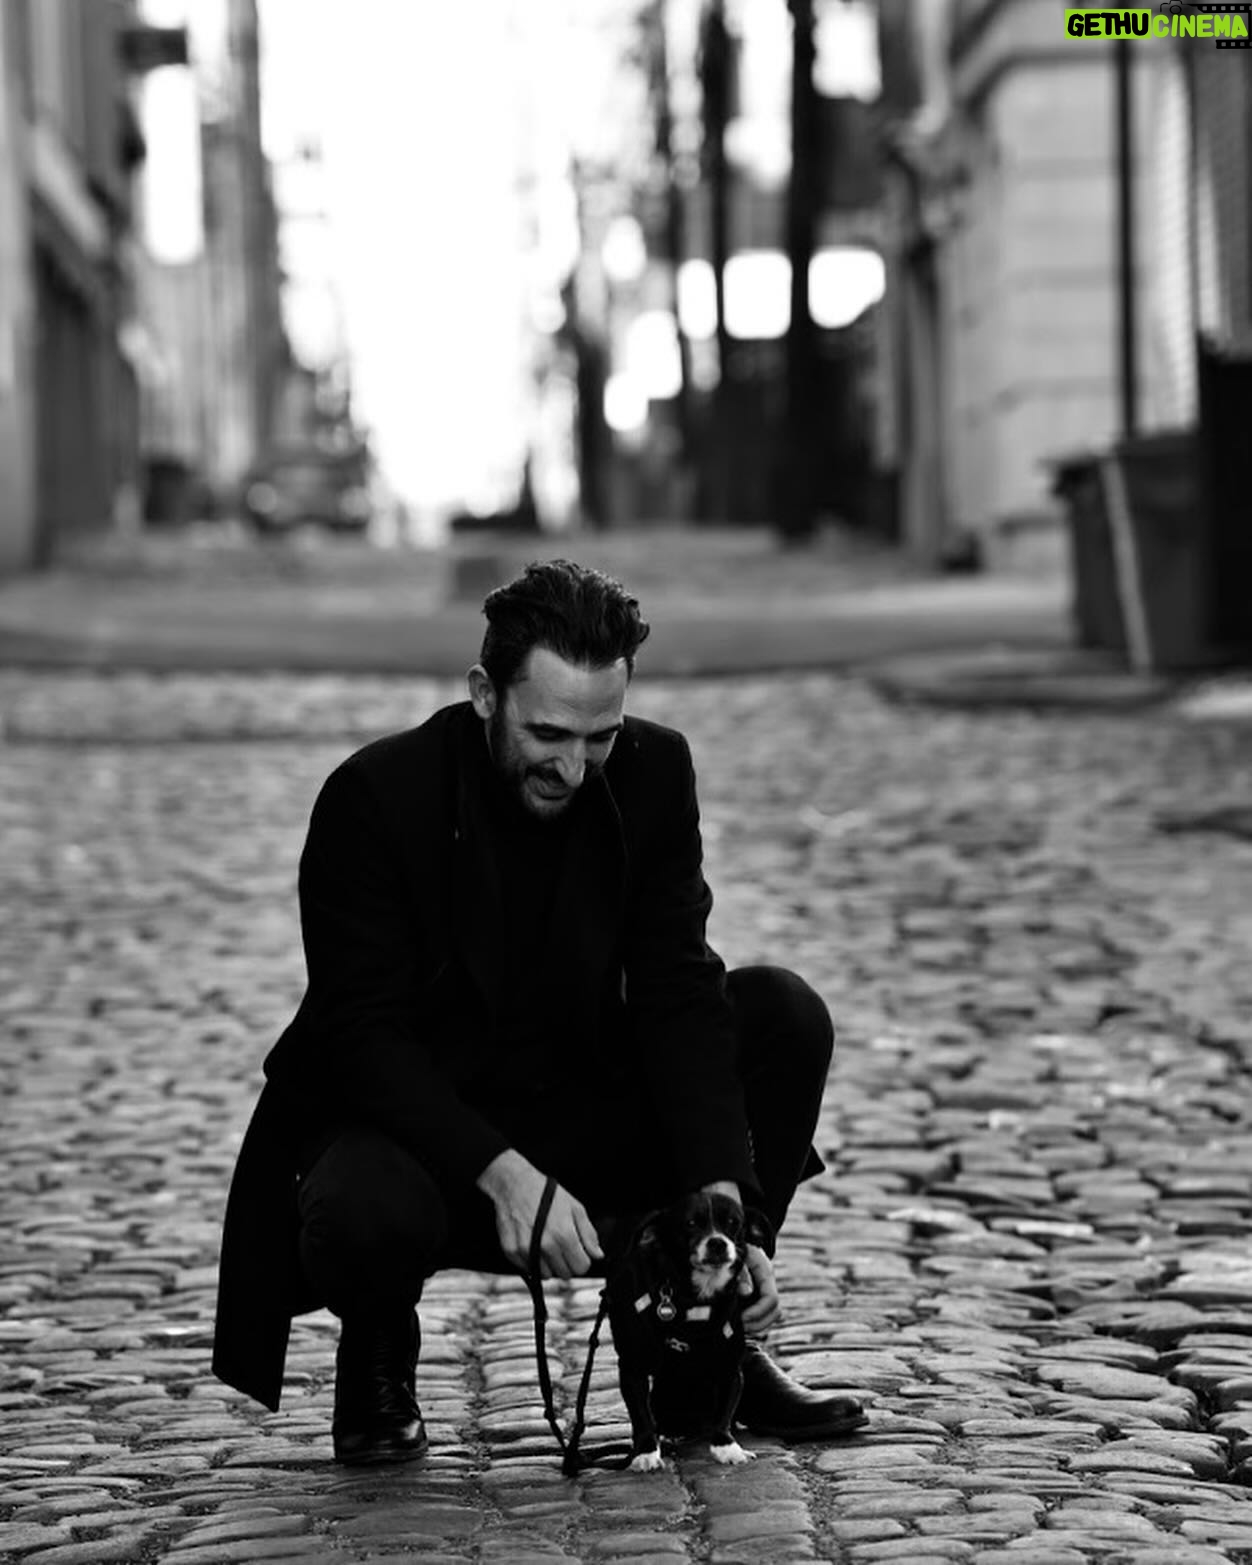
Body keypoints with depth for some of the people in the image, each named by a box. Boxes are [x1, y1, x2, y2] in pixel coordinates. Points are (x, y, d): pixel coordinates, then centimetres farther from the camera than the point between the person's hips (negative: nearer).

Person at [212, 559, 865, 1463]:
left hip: (582, 1122, 4)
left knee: (783, 1017, -15)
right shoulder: (375, 796, -20)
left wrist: (722, 1206, -27)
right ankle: (379, 1358, 1)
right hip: (413, 1123, -4)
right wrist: (504, 1177, -36)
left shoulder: (652, 772, -8)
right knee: (366, 1218, -39)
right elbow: (367, 1039, -22)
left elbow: (677, 997, -13)